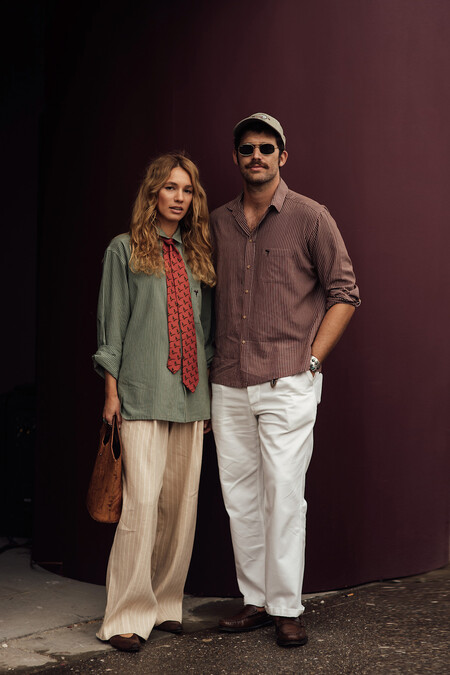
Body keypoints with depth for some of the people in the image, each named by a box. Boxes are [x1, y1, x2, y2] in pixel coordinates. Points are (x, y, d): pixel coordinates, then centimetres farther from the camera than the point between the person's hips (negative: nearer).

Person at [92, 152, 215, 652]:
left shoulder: (197, 256, 16)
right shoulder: (125, 250, 5)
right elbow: (112, 324, 2)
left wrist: (210, 391, 13)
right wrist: (111, 390, -4)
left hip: (191, 395, 5)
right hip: (142, 395, -4)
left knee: (182, 503, 5)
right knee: (143, 500, -11)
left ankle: (166, 606, 16)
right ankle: (127, 616, -2)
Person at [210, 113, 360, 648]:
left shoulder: (309, 217, -1)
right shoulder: (218, 223, 12)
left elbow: (344, 293, 1)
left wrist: (311, 360, -6)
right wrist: (209, 366, 13)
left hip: (287, 383, -4)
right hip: (228, 387, 5)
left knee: (284, 496, -5)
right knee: (240, 496, 8)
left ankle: (287, 608, 6)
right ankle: (254, 599, 20)